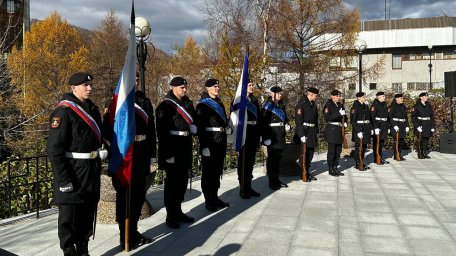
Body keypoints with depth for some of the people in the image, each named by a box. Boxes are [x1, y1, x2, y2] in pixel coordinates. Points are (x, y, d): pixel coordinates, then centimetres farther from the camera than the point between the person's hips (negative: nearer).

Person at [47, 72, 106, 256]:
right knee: (69, 215, 2)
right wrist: (64, 180, -20)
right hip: (72, 171, -8)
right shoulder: (63, 111, -13)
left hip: (92, 171, 8)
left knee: (88, 213, 16)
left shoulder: (93, 109, 12)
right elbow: (54, 149, -17)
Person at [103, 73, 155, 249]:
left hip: (141, 154, 5)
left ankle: (133, 233, 30)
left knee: (139, 194, 13)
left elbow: (151, 129, 11)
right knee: (124, 195, 4)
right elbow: (107, 129, -7)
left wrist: (152, 153, 10)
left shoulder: (145, 102, 11)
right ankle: (125, 238, 16)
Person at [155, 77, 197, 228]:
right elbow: (162, 130, -16)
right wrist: (168, 153, -22)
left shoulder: (187, 103, 12)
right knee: (172, 182, 1)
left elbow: (193, 120, 24)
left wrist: (194, 127, -1)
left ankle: (178, 212, 28)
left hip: (185, 148, 7)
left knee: (182, 180, 14)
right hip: (172, 148, -7)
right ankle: (170, 216, 12)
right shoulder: (165, 106, -10)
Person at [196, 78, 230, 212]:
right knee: (208, 172, 1)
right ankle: (209, 201, 9)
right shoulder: (203, 104, -9)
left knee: (217, 171, 14)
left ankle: (215, 197, 26)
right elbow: (200, 126, -15)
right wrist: (204, 146, -20)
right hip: (210, 142, -8)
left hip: (221, 141, 8)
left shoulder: (219, 103, 17)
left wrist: (227, 128, 9)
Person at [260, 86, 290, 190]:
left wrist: (287, 125, 5)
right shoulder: (268, 105, -7)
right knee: (272, 158, -2)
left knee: (278, 157, 13)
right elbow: (263, 121, -14)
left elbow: (285, 118, 28)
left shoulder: (281, 105, 16)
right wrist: (266, 137, -20)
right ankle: (272, 182, 5)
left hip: (281, 135, 7)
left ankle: (276, 179, 23)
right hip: (272, 135, -7)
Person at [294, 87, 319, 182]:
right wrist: (302, 134, -21)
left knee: (311, 152, 12)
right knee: (304, 153, -1)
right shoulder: (301, 103, -13)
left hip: (312, 131, 8)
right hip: (304, 131, -8)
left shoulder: (313, 104, 14)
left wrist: (316, 132, 16)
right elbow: (298, 120, -18)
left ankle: (307, 172, 23)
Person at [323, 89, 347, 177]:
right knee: (331, 151, -2)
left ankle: (335, 168, 20)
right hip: (331, 130, -7)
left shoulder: (341, 105, 14)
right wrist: (339, 113, -24)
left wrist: (345, 123, 3)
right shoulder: (328, 105, -6)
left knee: (338, 151, 10)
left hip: (340, 130, 7)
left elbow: (344, 116, 24)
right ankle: (331, 169, 7)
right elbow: (327, 118, -17)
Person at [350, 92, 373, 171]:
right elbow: (353, 120, -16)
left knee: (364, 147, 13)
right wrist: (358, 131, -22)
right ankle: (358, 165, 7)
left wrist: (371, 128, 12)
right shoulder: (355, 107, -11)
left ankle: (362, 163, 23)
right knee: (359, 147, -1)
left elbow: (369, 118, 19)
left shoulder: (366, 106, 13)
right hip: (358, 129, -8)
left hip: (366, 129, 8)